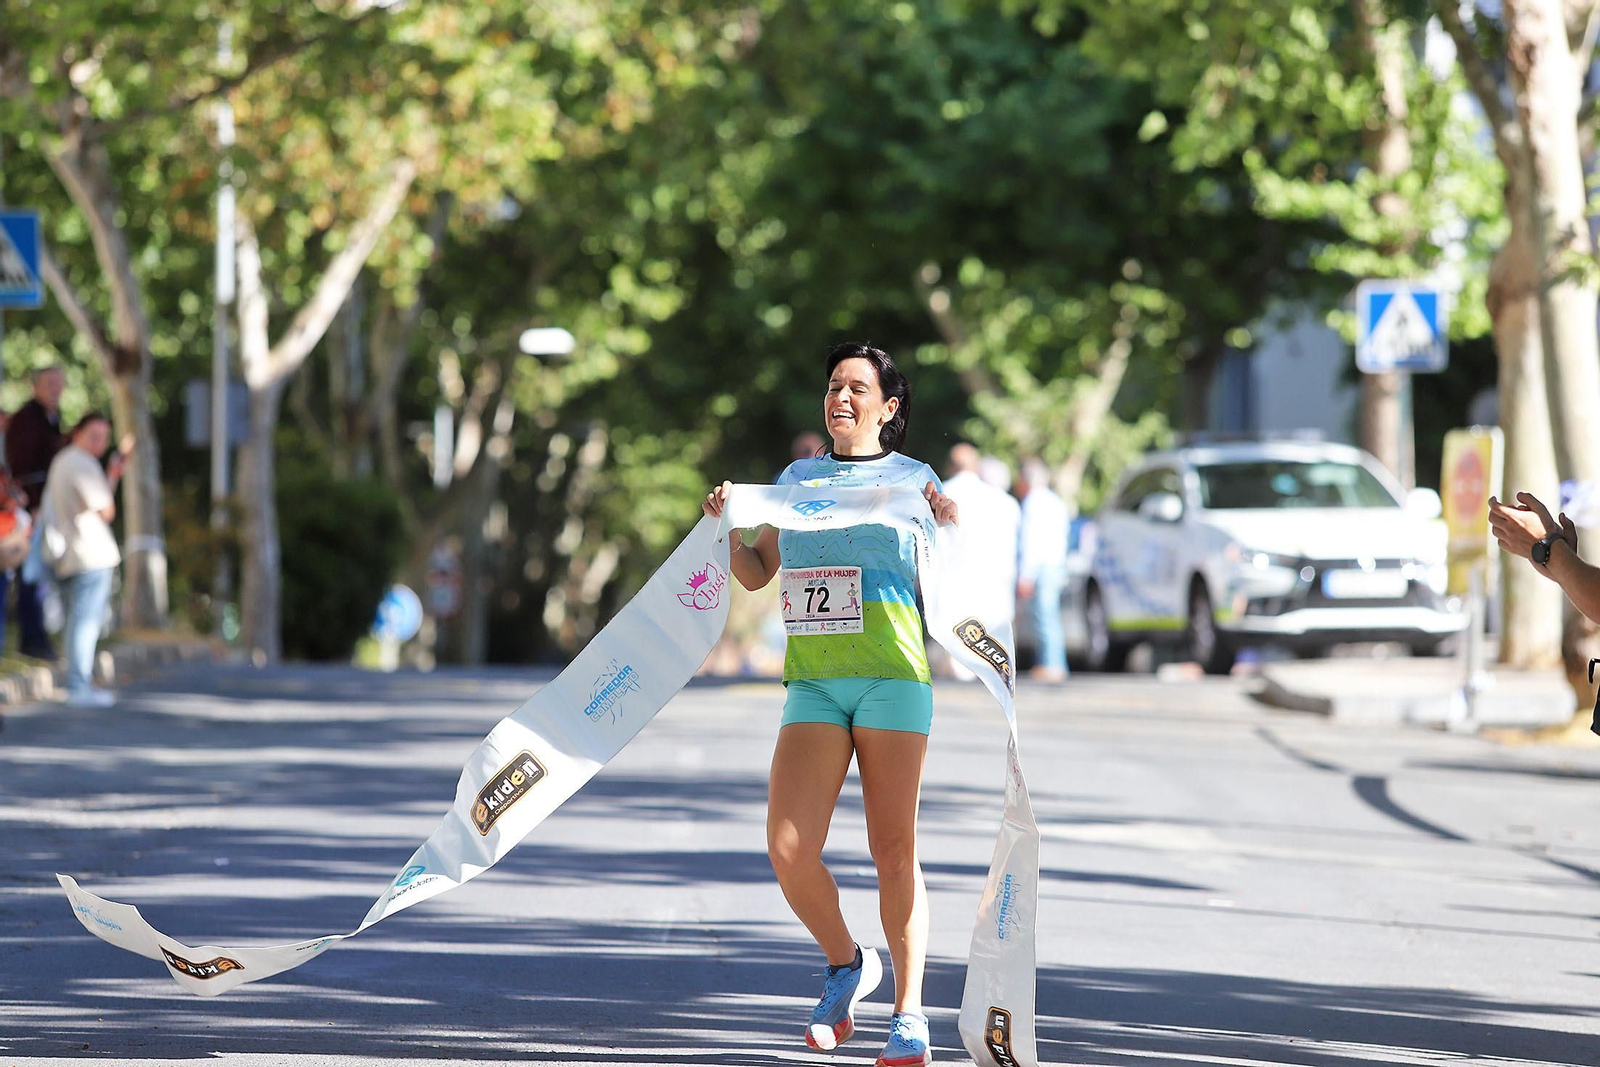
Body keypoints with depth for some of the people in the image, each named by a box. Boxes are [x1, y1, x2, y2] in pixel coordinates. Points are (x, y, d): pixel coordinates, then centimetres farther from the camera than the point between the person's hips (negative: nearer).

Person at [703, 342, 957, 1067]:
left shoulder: (914, 479, 9)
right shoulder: (798, 478, 18)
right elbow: (757, 573, 21)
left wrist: (950, 529, -12)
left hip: (893, 674, -3)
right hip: (813, 680, 3)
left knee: (894, 850, -5)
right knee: (790, 851, -10)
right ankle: (846, 965, 15)